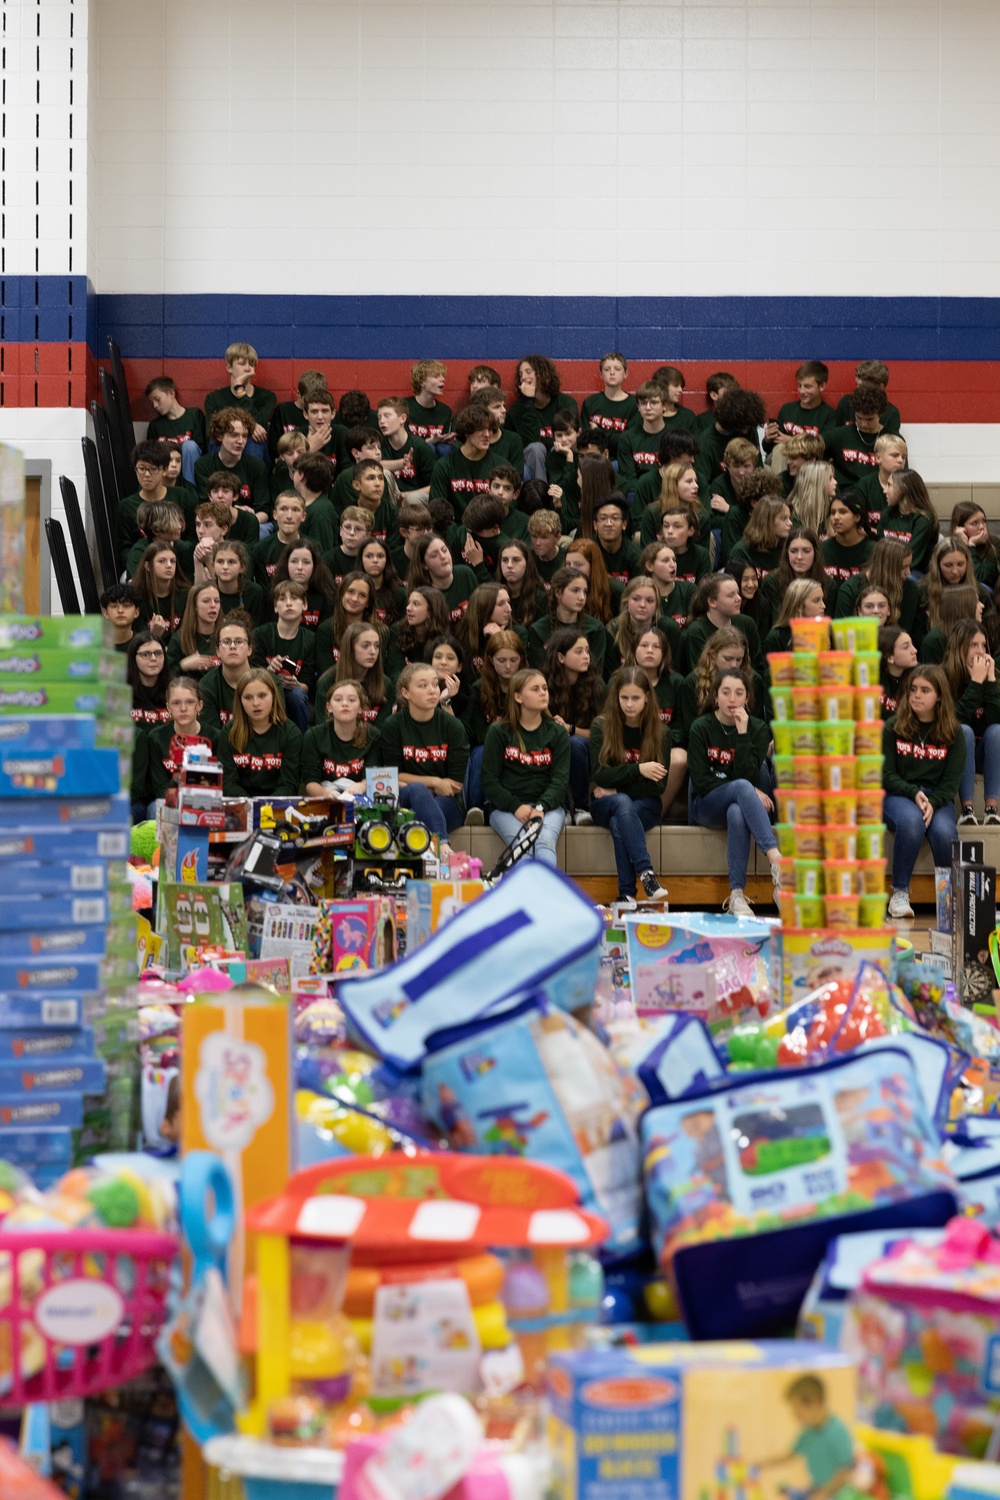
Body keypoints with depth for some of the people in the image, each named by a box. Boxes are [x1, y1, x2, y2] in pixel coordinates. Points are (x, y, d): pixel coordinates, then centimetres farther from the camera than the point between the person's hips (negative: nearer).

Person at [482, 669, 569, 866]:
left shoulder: (558, 733, 12)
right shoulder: (498, 732, 7)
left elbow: (561, 779, 3)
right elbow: (489, 781, 2)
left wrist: (541, 807, -17)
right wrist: (516, 807, -15)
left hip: (548, 805, 1)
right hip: (506, 807, -1)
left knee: (545, 841, -32)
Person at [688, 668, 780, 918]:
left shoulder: (758, 729, 4)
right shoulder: (701, 728, 0)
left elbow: (749, 775, -10)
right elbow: (700, 781, -8)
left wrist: (742, 734, -17)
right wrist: (748, 792, -13)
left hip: (739, 804, 1)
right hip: (706, 807, -1)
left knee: (737, 813, -39)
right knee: (742, 787, -36)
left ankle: (737, 895, -42)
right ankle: (776, 859, -52)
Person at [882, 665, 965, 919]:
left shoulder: (953, 733, 4)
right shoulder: (892, 727, 1)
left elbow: (951, 781, 0)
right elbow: (886, 775, -2)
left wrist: (932, 802, -20)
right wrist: (914, 793, -20)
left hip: (938, 798, 1)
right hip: (898, 796, -1)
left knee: (944, 832, -33)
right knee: (911, 821, -37)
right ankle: (900, 893, -26)